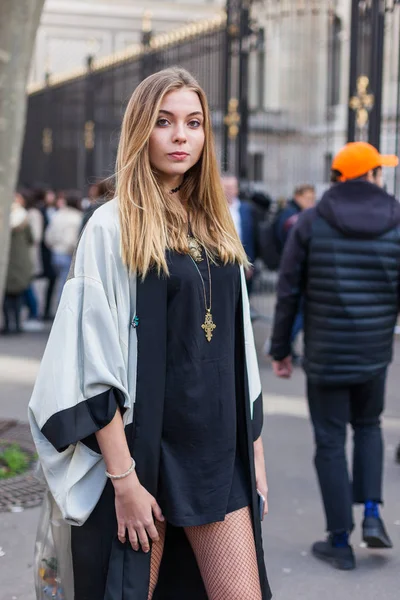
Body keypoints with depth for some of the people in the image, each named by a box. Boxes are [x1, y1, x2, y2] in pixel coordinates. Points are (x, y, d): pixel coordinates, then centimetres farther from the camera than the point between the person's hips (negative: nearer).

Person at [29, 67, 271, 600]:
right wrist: (124, 480, -16)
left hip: (219, 447, 5)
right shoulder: (112, 228, -7)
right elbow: (96, 366, -12)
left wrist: (253, 446, 11)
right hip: (143, 450, -5)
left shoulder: (217, 229, 10)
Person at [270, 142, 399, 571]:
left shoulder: (312, 222, -5)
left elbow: (289, 292, -4)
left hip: (325, 356, -1)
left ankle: (340, 541, 13)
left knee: (331, 443, 8)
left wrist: (280, 349, 5)